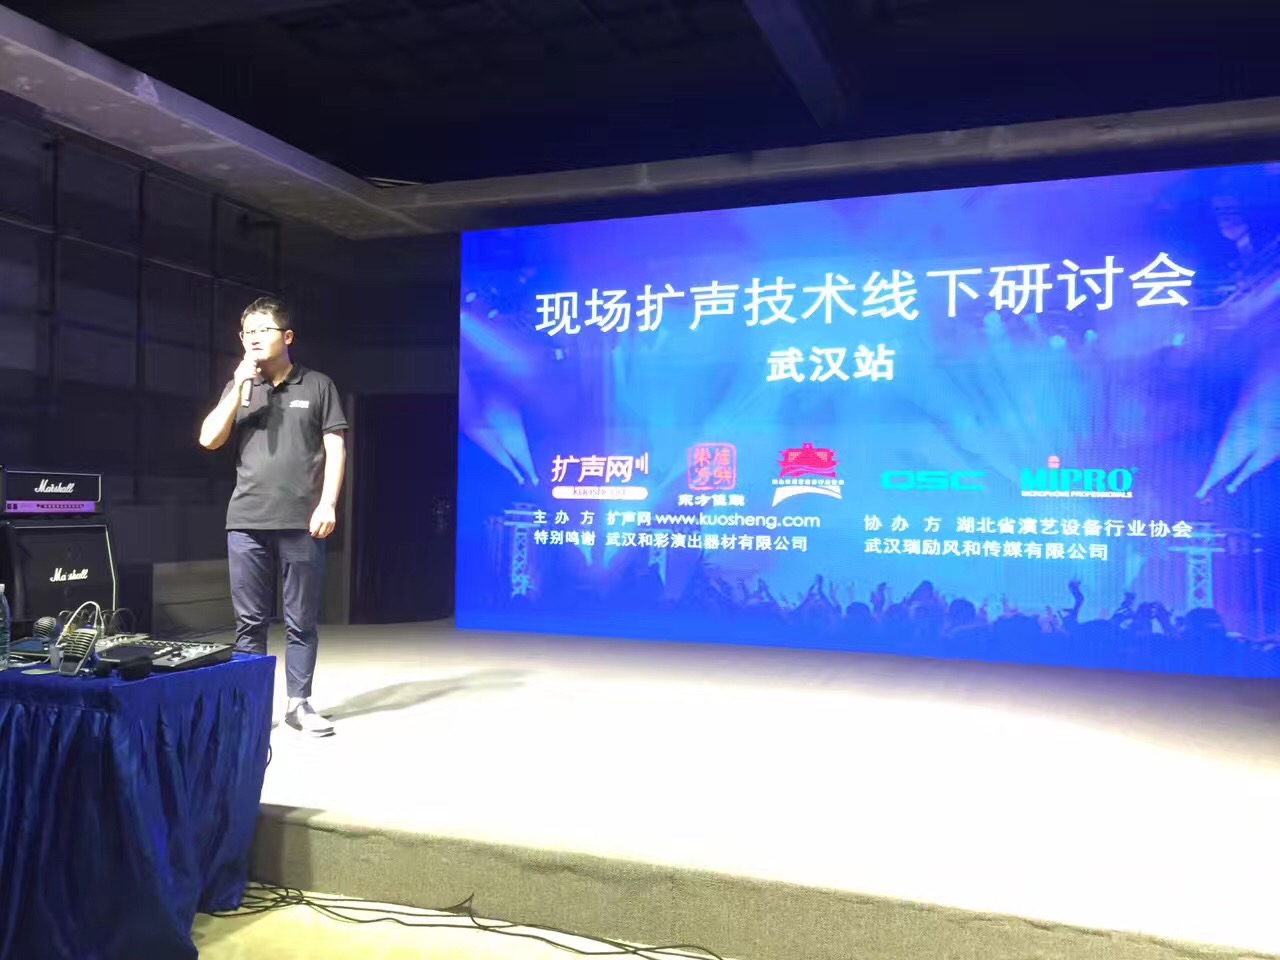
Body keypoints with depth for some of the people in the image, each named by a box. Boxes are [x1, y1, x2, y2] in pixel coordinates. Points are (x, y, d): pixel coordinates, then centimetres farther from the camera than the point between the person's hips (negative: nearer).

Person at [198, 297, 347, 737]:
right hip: (246, 521, 3)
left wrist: (327, 504, -9)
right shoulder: (239, 387, 15)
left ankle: (299, 703, 13)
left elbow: (336, 447, 1)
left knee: (301, 621, 3)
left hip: (301, 522, -2)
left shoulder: (317, 385, 5)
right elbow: (209, 440, 4)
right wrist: (239, 389, -3)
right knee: (250, 622, 6)